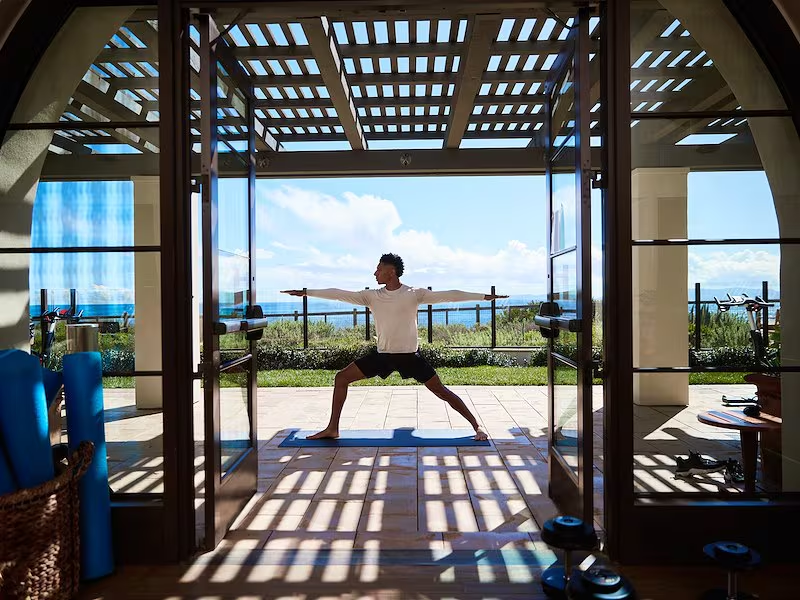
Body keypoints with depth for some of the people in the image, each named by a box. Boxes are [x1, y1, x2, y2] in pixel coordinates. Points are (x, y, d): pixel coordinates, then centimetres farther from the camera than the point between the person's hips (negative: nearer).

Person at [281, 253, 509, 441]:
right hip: (382, 354, 4)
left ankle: (476, 426, 10)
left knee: (441, 391, -5)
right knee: (341, 378, -1)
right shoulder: (372, 296, -1)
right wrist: (306, 292, 1)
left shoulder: (414, 294, -10)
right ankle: (332, 428, 11)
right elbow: (340, 294, 1)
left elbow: (449, 295, -12)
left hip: (410, 355, -4)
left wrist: (484, 296, -15)